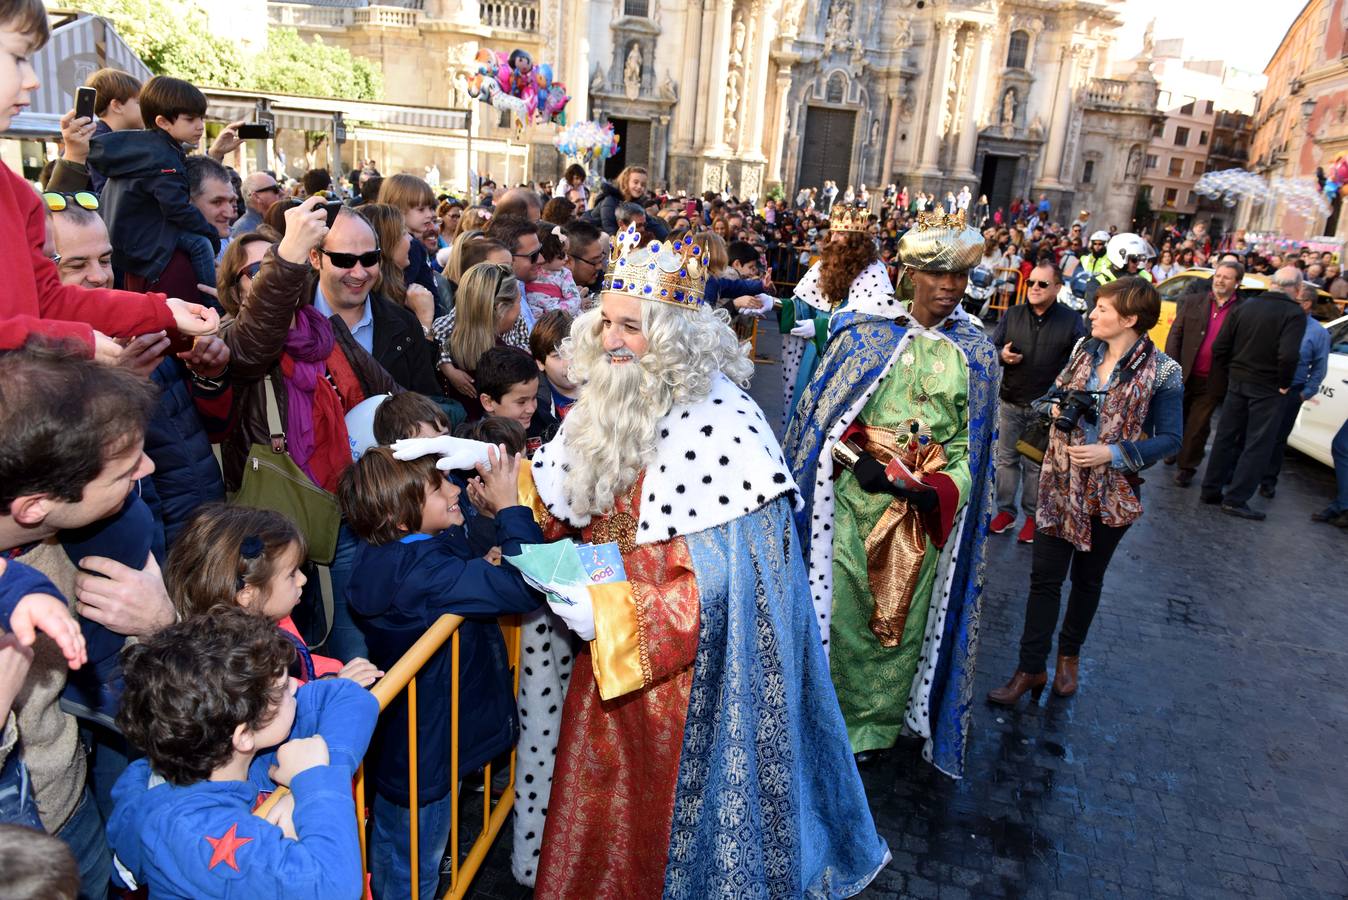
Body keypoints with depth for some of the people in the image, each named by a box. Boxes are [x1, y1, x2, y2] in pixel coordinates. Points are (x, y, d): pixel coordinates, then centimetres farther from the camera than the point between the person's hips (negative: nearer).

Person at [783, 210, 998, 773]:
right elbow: (821, 410, 1)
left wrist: (943, 492, -12)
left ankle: (877, 722, 31)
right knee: (842, 607, 2)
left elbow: (972, 440, 5)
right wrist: (857, 458, -14)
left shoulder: (976, 354, 3)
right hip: (857, 495, -2)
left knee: (905, 616, 10)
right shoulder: (866, 332, -3)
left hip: (928, 508, 2)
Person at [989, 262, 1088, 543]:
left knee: (1036, 464, 7)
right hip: (1010, 403, 3)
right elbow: (992, 347, 6)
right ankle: (1005, 510, 23)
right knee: (1006, 459, 10)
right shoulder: (1012, 314, 3)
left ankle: (1032, 515, 20)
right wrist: (1002, 355, -17)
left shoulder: (1071, 321, -4)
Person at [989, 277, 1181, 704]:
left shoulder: (1162, 372, -12)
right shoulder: (1084, 349, 1)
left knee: (1088, 577, 15)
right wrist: (1060, 408, -6)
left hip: (1112, 492, -3)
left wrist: (1112, 453, -22)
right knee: (1045, 575, 1)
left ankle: (1069, 653, 36)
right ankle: (1031, 667, 10)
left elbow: (1170, 438, -10)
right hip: (1061, 482, 3)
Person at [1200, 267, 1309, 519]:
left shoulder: (1244, 308, 4)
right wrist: (1284, 383, -9)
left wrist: (1226, 381, 10)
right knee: (1258, 445, 4)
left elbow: (1220, 348, 2)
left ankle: (1211, 490, 21)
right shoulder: (1294, 314, -12)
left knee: (1226, 438, 14)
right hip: (1268, 389, -5)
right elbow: (1288, 355, -25)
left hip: (1237, 383, 5)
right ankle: (1235, 499, 4)